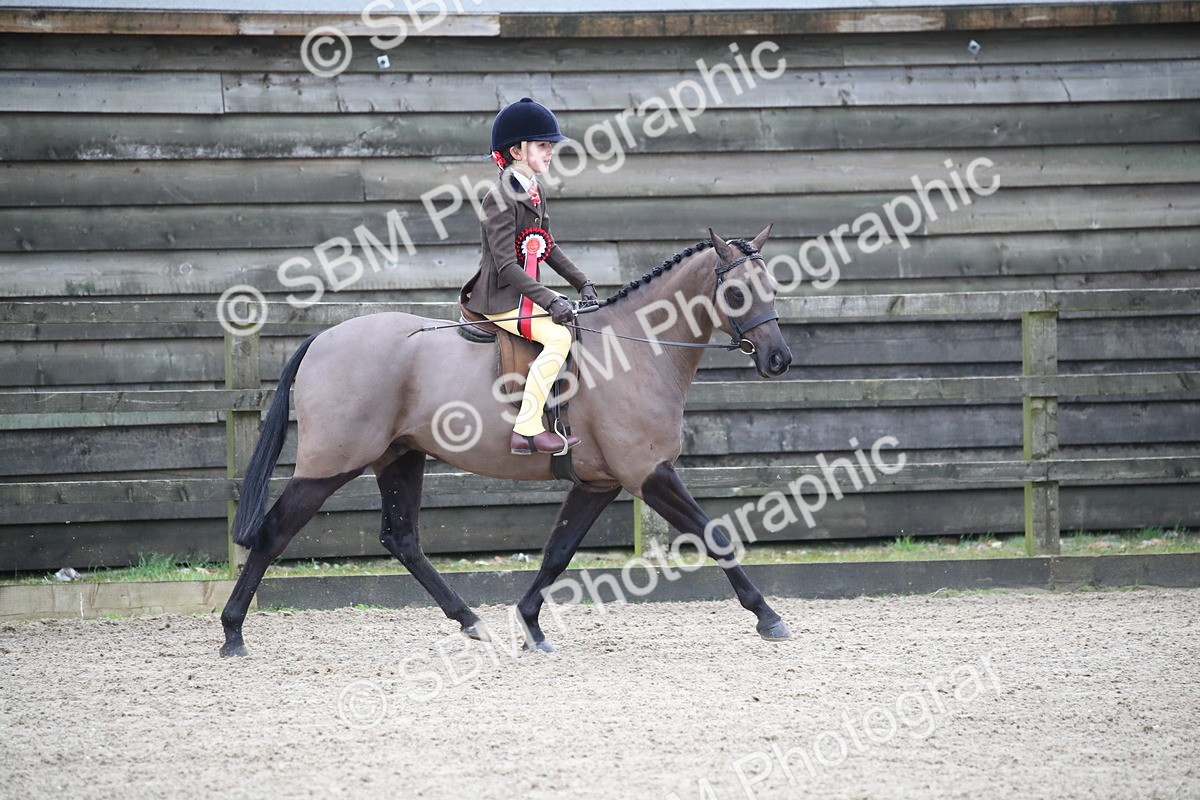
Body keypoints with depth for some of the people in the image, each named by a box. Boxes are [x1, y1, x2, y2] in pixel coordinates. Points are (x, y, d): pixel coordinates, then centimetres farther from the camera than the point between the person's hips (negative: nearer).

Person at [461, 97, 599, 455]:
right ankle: (527, 430, -28)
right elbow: (507, 265, -25)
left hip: (524, 293, 10)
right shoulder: (501, 198, -18)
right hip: (501, 299, -10)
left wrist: (582, 282, 8)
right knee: (559, 335, -25)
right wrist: (550, 301, -30)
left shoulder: (534, 191, 12)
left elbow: (547, 248, 20)